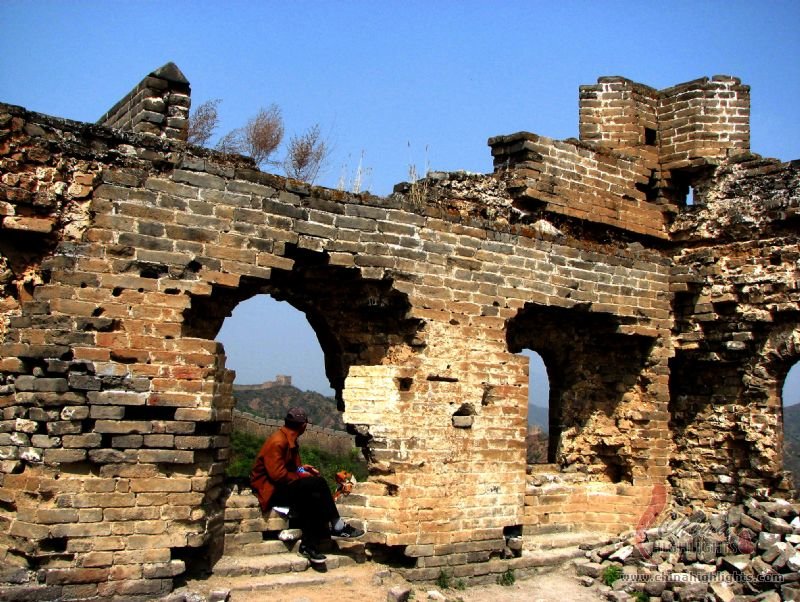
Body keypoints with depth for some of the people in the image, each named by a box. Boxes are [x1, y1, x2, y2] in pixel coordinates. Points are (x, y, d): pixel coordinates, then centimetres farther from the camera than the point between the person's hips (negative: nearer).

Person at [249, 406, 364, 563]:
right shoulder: (277, 442, -20)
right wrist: (300, 475, -15)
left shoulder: (290, 440, 10)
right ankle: (337, 526, -14)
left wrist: (302, 468, 0)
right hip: (271, 488, -9)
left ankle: (309, 546, -17)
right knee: (317, 483, -25)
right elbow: (277, 474, -26)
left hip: (285, 485, 9)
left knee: (312, 498, -18)